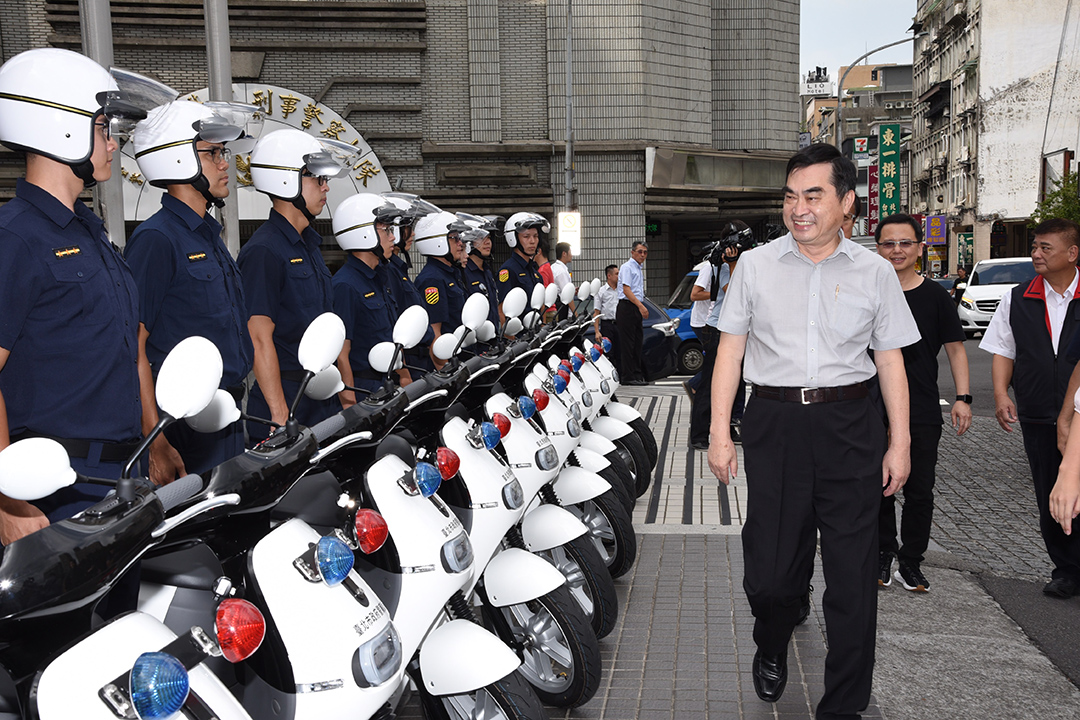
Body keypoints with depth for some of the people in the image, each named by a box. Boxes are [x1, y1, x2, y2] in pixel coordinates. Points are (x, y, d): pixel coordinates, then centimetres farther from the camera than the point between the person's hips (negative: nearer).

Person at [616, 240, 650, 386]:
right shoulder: (627, 267, -7)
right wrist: (641, 306, -24)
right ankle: (628, 377, -9)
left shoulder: (638, 269, 22)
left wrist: (642, 308, 18)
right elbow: (626, 290, -17)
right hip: (627, 308, -10)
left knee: (637, 343, 9)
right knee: (627, 343, -9)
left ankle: (637, 374, 13)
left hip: (636, 309, 10)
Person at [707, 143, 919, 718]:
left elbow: (891, 360, 9)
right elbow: (730, 349, 6)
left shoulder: (875, 272, 6)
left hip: (849, 424, 0)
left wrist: (899, 442, 5)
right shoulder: (755, 265, 6)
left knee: (853, 575, 3)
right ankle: (771, 649, 39)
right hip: (774, 422, 0)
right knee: (769, 571, 5)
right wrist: (719, 431, 1)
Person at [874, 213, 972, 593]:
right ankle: (882, 558, 23)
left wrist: (963, 397, -4)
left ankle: (910, 563, 17)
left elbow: (955, 348, 5)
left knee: (920, 491, 4)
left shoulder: (936, 296, 2)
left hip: (923, 411, 0)